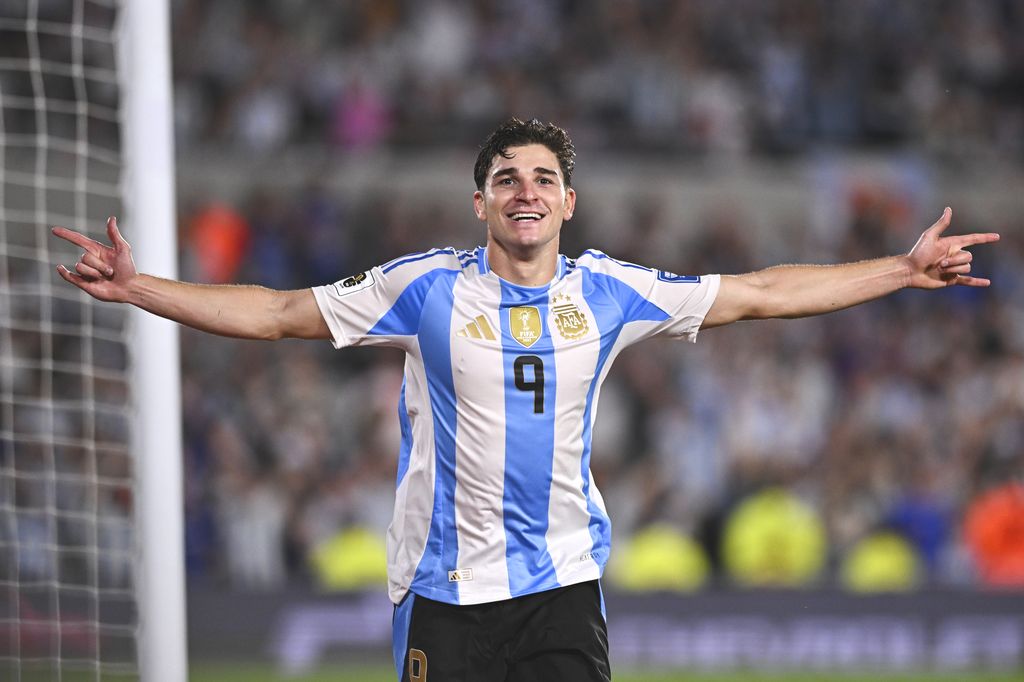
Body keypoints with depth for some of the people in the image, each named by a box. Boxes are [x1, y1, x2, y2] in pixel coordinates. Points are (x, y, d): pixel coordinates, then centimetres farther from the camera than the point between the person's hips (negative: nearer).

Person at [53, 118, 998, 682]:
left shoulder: (609, 292, 4)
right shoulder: (426, 288, -2)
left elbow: (760, 294, 12)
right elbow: (280, 313, 1)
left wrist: (906, 269, 12)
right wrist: (138, 289, -7)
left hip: (563, 583, 2)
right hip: (446, 583, -2)